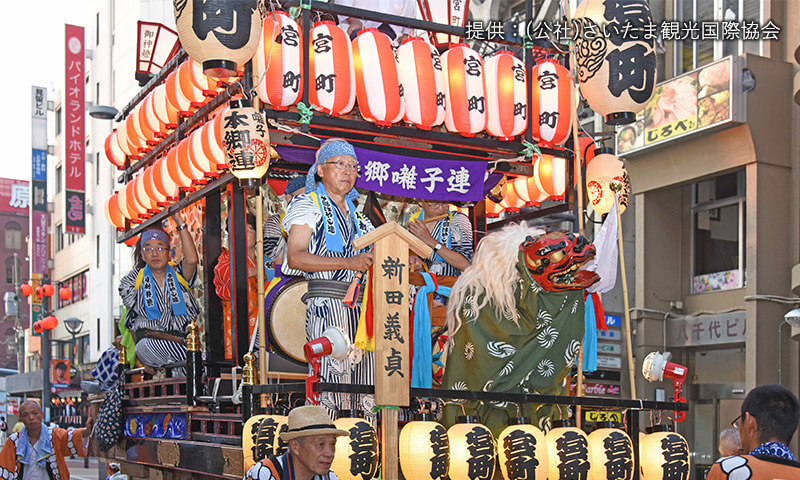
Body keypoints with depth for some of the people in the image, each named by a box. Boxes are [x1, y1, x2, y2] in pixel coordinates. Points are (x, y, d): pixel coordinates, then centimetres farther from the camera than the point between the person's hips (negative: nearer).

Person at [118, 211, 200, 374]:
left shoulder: (178, 274, 13)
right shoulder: (134, 280, 15)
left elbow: (192, 260, -11)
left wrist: (179, 221, -10)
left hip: (182, 339, 1)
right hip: (150, 341, 0)